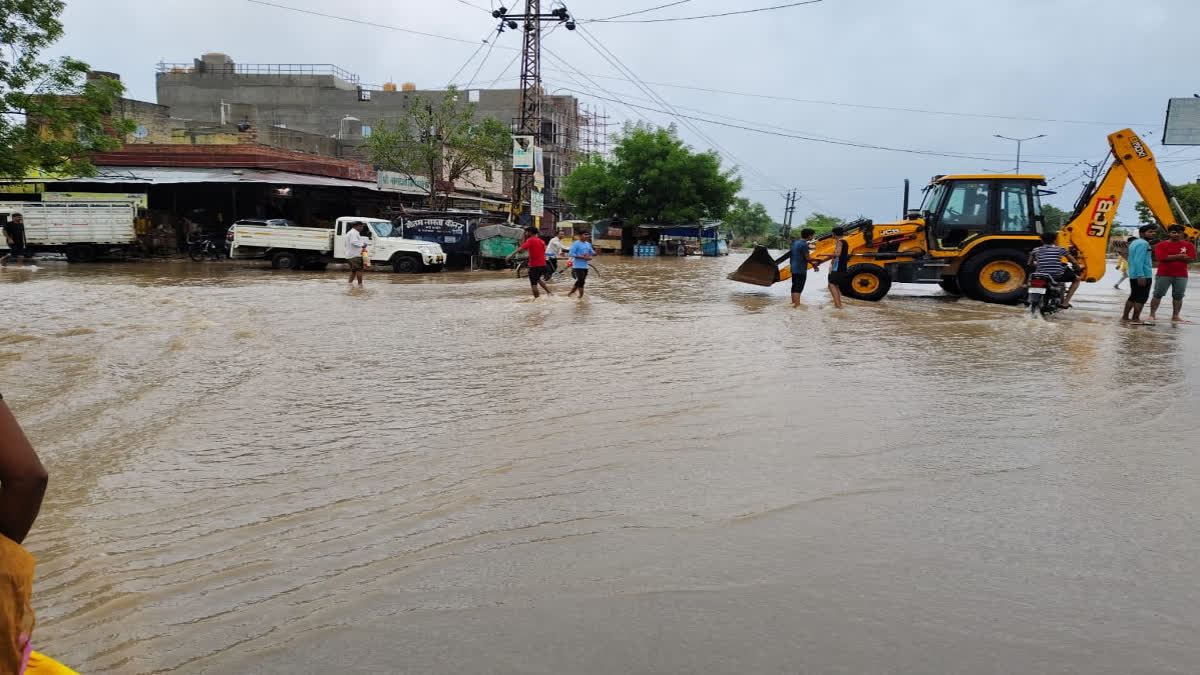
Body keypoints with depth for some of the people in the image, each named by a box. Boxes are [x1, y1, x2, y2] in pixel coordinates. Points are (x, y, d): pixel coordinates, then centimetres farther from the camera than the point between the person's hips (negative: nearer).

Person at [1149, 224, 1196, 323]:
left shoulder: (1188, 245, 7)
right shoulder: (1161, 245, -1)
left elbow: (1190, 258, -6)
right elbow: (1162, 257, -15)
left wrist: (1170, 257, -11)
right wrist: (1180, 256, -10)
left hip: (1181, 275, 3)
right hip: (1163, 275, -2)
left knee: (1178, 296, 5)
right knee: (1158, 295, 0)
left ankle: (1175, 316, 11)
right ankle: (1152, 315, 4)